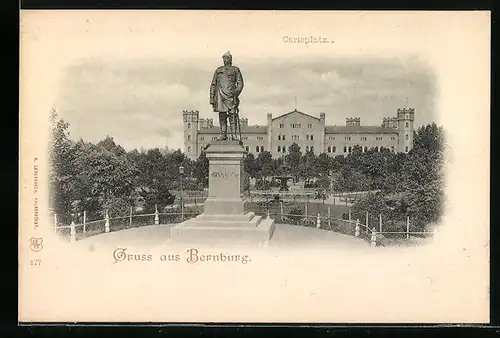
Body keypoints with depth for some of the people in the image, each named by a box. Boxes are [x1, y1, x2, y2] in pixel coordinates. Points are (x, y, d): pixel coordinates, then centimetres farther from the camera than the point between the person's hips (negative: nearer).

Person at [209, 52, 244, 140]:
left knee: (232, 115, -8)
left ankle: (234, 135, -6)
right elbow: (213, 85, 17)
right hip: (221, 96, 2)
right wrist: (212, 98, 8)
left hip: (231, 95, -2)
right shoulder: (218, 70, 19)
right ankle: (223, 135, 2)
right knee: (222, 116, -1)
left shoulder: (235, 70, 13)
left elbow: (240, 83, 7)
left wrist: (236, 91, -13)